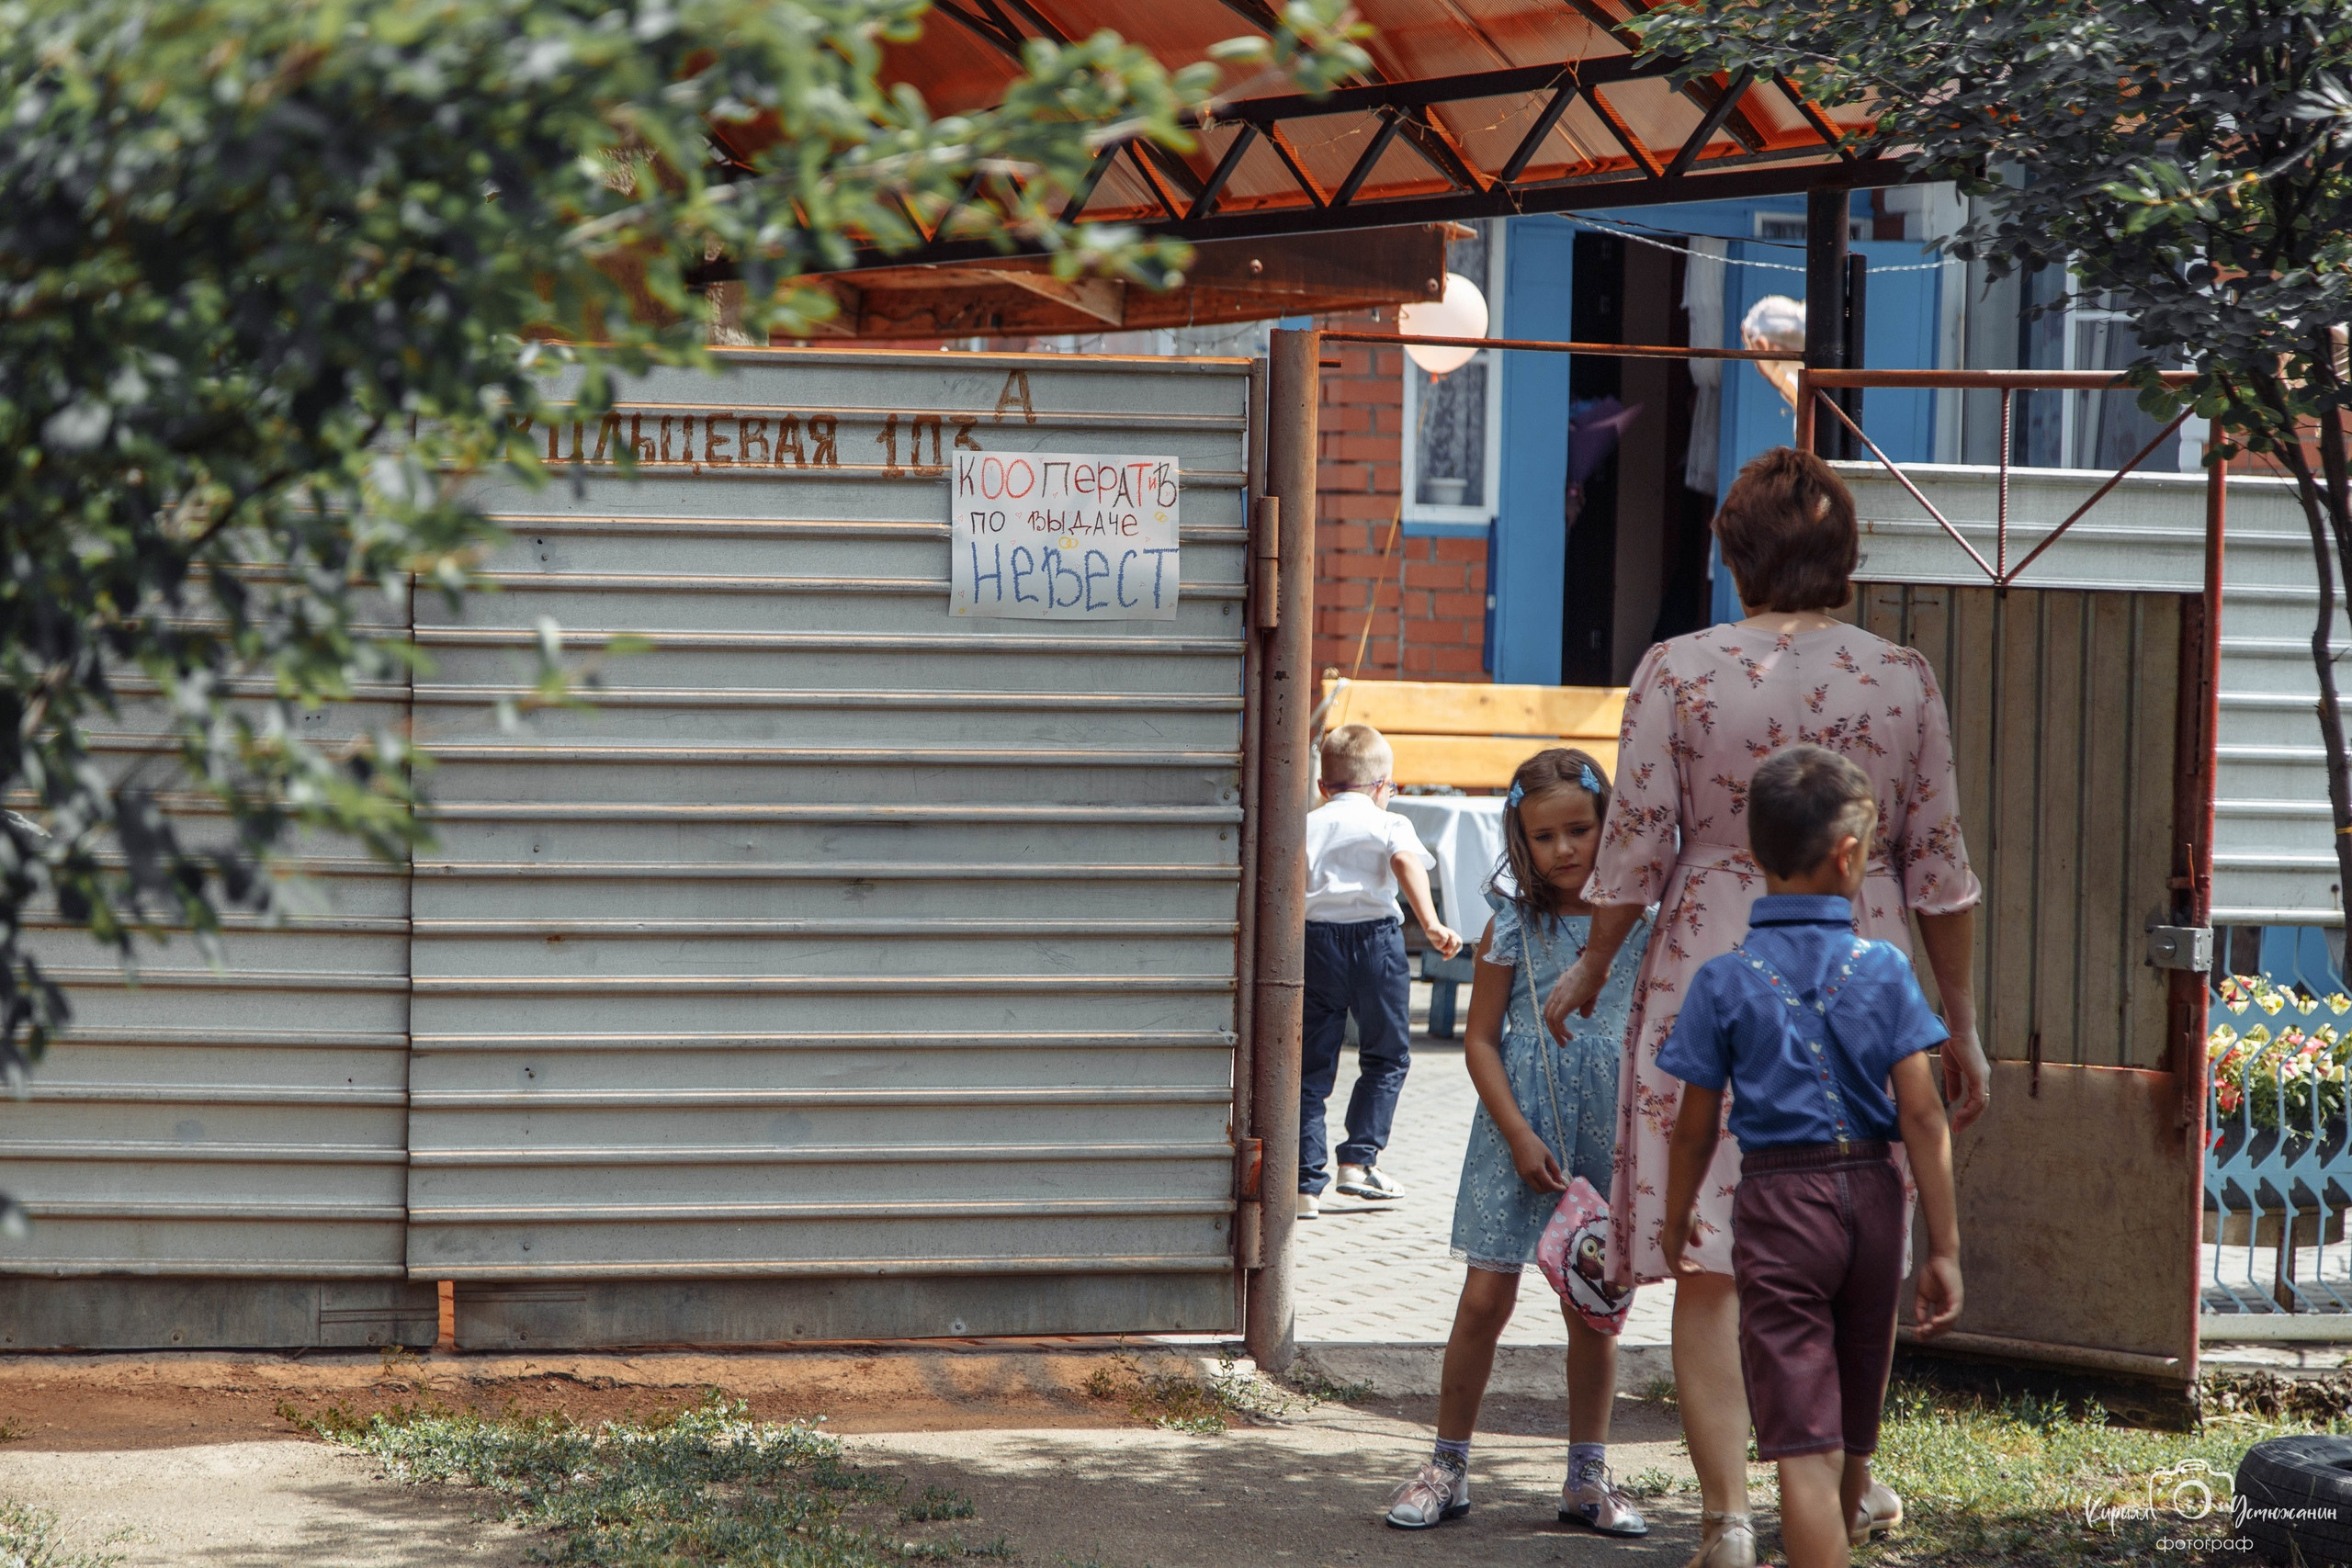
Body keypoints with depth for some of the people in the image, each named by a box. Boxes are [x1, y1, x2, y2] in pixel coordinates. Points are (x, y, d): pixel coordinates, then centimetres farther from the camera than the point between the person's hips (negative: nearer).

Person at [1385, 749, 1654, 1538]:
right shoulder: (1513, 926, -3)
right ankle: (1449, 1465, 10)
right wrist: (1520, 1136, -11)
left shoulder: (1640, 924, 0)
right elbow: (1480, 1039, -3)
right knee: (1485, 1297, -1)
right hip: (1520, 1126, -1)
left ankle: (1588, 1474, 18)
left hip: (1608, 1132, 1)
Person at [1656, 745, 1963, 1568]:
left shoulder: (1724, 982, -7)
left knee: (1803, 1441, -5)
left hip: (1778, 1200, -3)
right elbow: (1921, 1115, -6)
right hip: (1870, 1193, 3)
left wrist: (1676, 1224, 15)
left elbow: (1695, 1127, -2)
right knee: (1856, 1421, 22)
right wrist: (1944, 1248, -2)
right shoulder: (1883, 969, -4)